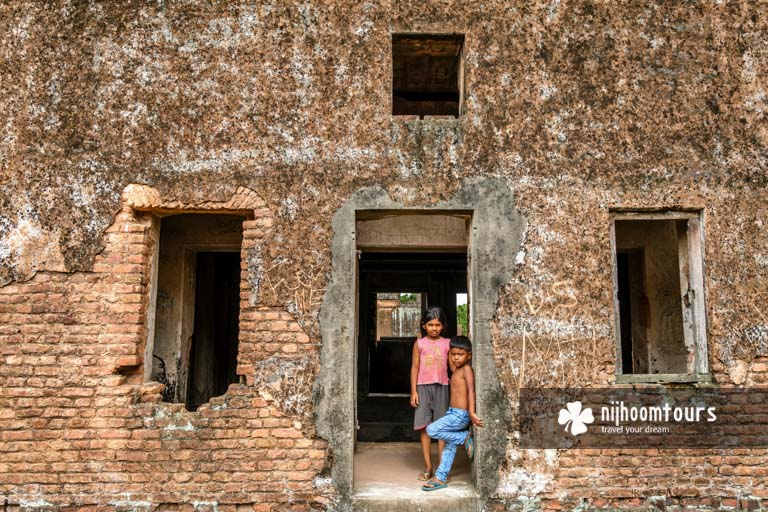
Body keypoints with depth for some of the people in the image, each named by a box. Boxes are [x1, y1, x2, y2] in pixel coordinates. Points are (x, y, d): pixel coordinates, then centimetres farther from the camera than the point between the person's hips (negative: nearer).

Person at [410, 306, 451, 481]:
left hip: (442, 387, 0)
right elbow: (415, 367, 4)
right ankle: (428, 467, 9)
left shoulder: (447, 343, 5)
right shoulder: (419, 344, 4)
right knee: (424, 427, 1)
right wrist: (413, 391, -1)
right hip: (423, 387, 0)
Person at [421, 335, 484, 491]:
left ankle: (465, 437, -6)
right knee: (450, 445, 12)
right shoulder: (456, 370, 11)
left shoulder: (467, 369, -14)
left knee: (432, 430, -18)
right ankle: (440, 478, 18)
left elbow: (471, 391, -23)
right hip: (453, 413, 9)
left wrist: (471, 413, -31)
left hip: (460, 415, -9)